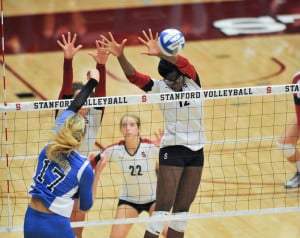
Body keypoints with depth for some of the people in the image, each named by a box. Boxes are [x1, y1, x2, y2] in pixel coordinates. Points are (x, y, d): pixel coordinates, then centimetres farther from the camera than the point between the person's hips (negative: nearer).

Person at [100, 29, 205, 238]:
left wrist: (161, 54, -45)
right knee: (163, 207, -10)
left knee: (183, 209, 9)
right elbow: (134, 76, -20)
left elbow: (183, 63, -24)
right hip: (172, 150, -3)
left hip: (196, 152, 3)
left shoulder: (193, 82, -3)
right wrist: (120, 56, -40)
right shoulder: (160, 88, -5)